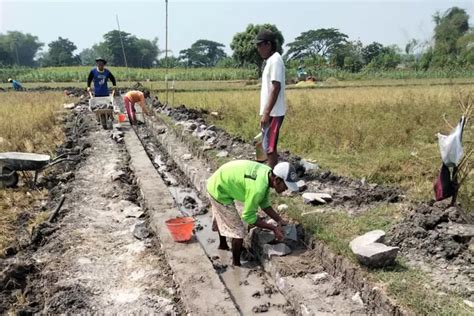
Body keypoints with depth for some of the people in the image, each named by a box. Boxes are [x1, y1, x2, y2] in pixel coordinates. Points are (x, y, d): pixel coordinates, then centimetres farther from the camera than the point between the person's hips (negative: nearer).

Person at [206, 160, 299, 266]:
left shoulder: (268, 173, -8)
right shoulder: (258, 188, -34)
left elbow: (264, 203, 4)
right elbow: (248, 216, -24)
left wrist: (279, 220, -2)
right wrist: (273, 228, -19)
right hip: (219, 191, -9)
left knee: (222, 219, 33)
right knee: (238, 230, -3)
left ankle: (222, 245, 58)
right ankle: (236, 263, 17)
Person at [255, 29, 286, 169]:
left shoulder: (275, 60, -13)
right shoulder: (270, 61, 16)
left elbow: (275, 88, -20)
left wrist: (266, 113, -22)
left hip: (273, 113, -10)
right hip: (270, 113, 10)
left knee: (270, 148, -5)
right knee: (268, 147, 15)